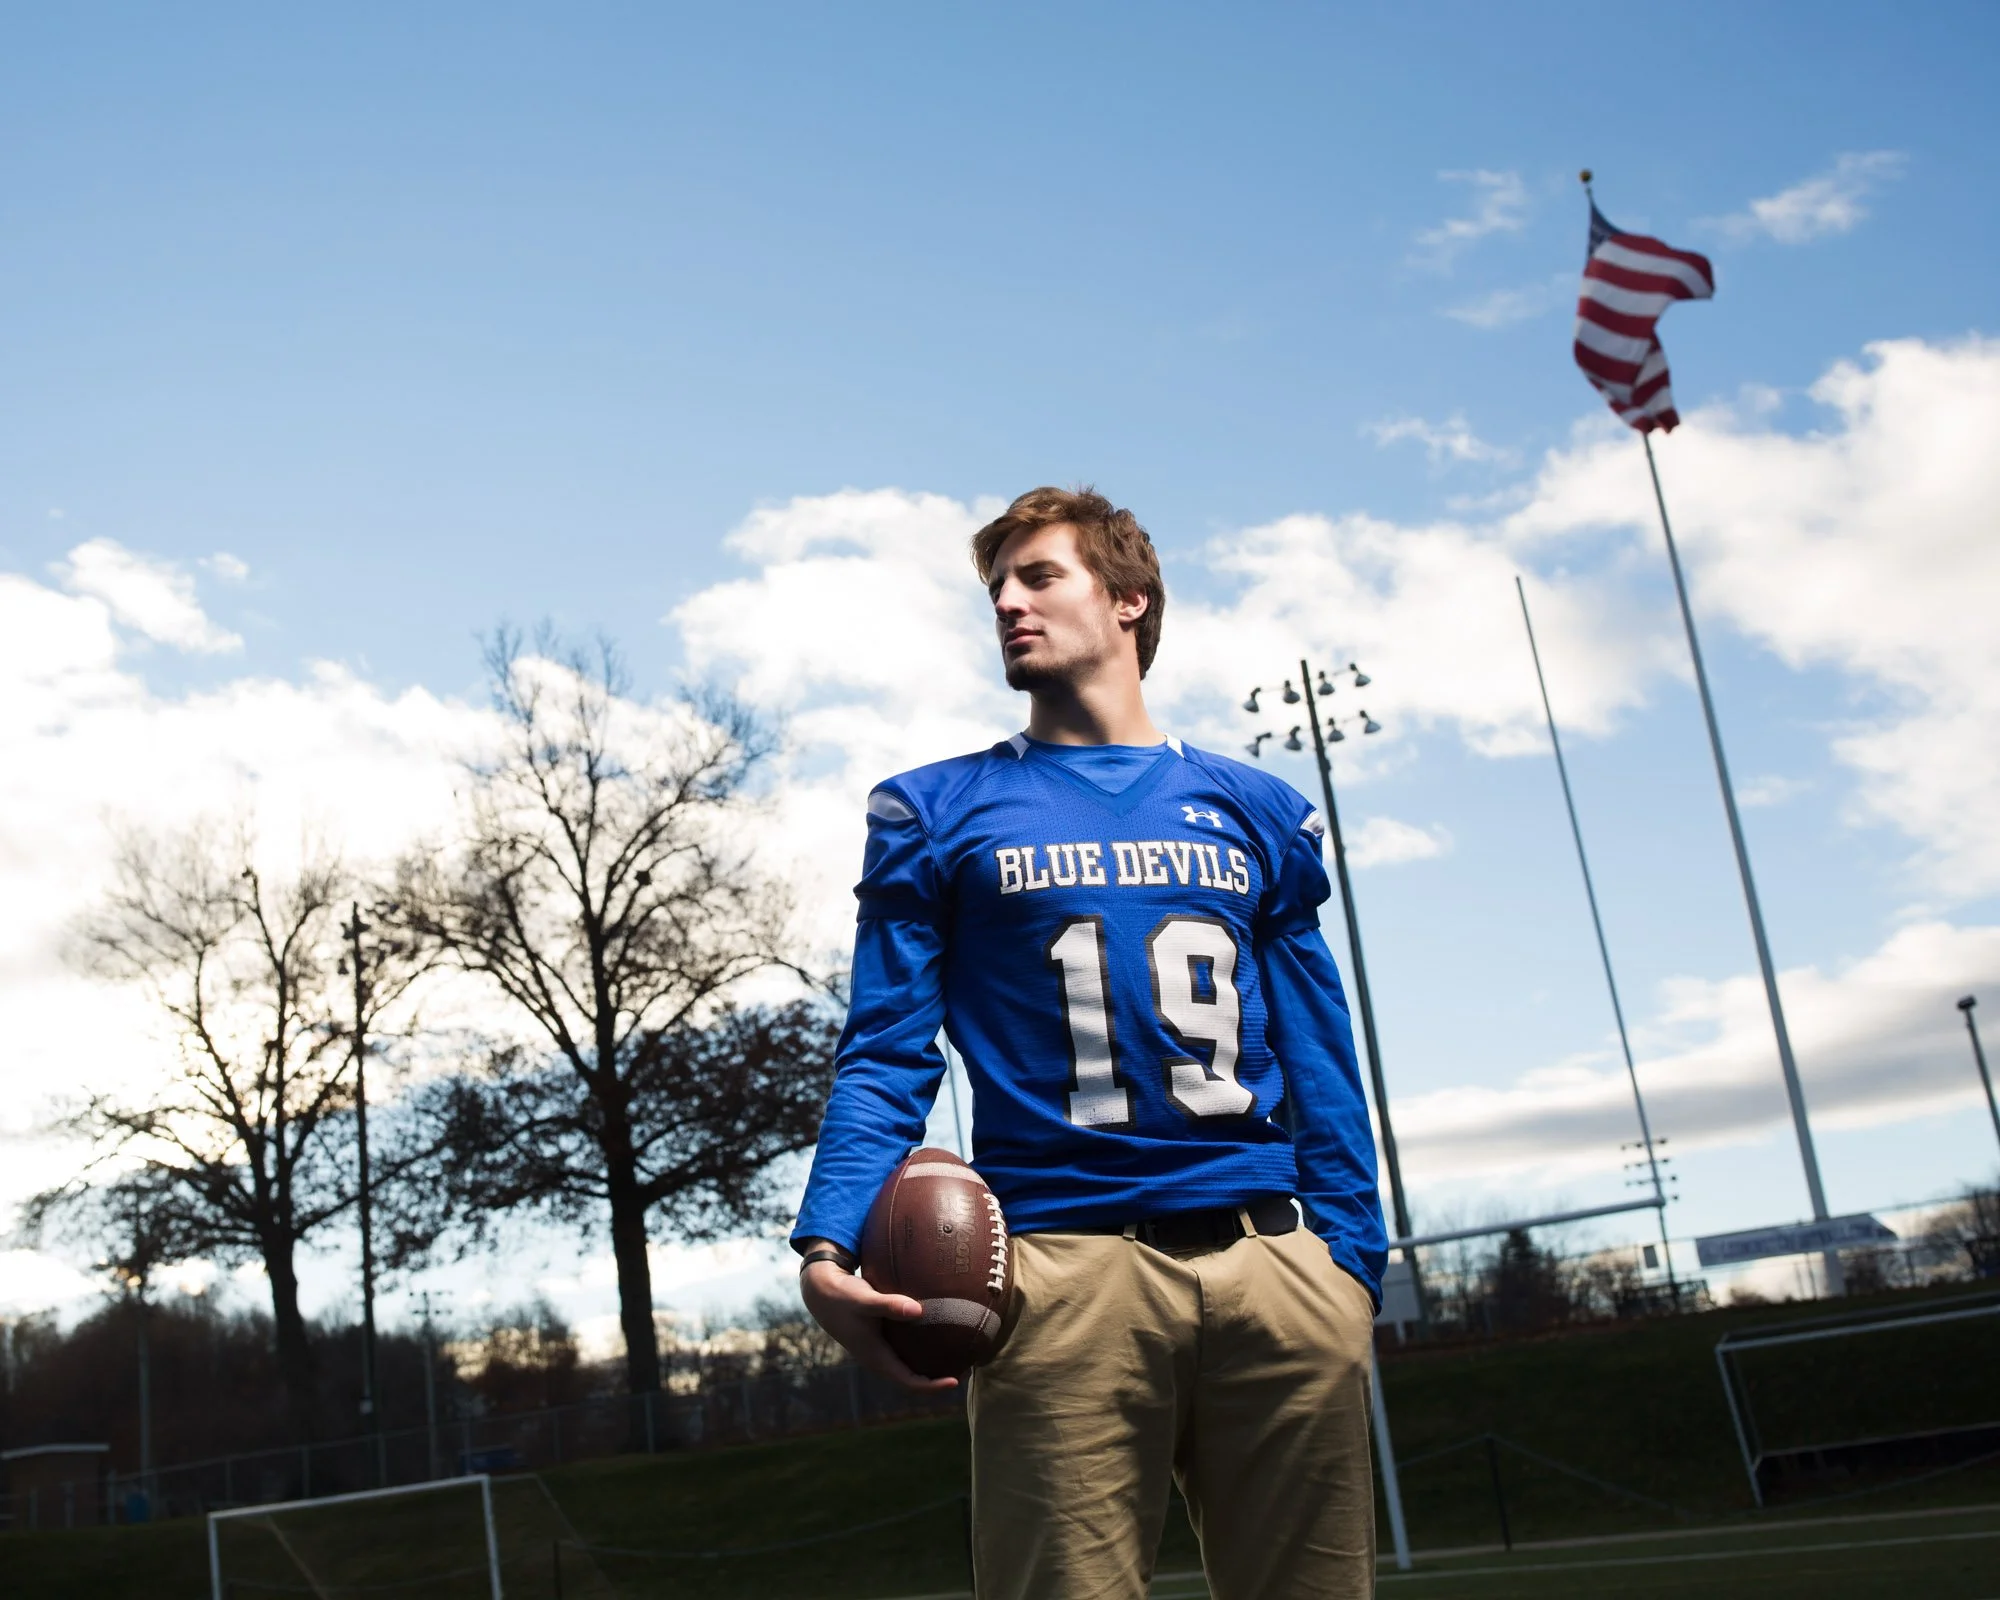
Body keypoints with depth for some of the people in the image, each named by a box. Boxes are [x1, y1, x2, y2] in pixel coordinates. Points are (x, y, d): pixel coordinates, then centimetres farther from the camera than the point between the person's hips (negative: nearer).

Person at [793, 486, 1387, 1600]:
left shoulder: (1255, 812, 17)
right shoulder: (938, 813, 11)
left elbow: (1319, 1067, 15)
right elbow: (889, 1055, 3)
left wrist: (1352, 1264, 6)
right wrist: (830, 1244, -13)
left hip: (1274, 1262, 3)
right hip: (1063, 1273, -2)